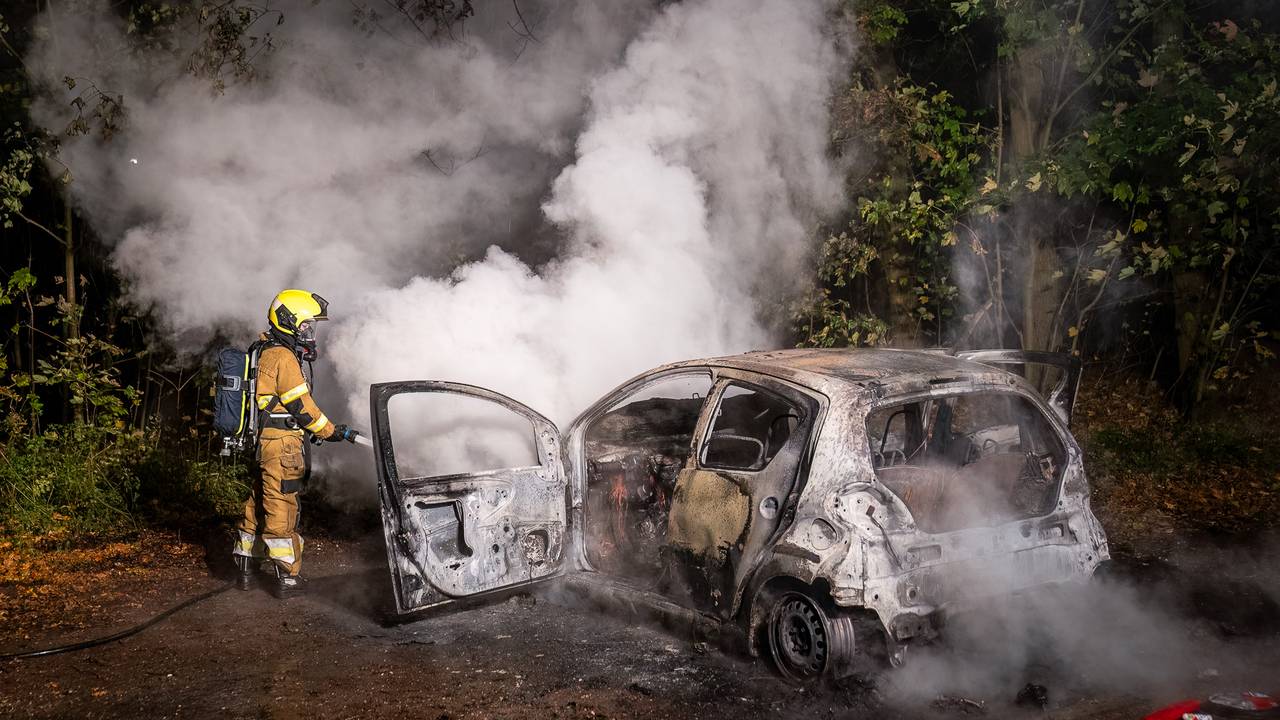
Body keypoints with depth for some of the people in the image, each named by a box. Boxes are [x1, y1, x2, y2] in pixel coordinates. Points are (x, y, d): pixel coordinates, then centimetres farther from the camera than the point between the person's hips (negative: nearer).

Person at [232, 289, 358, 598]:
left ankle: (246, 570, 23)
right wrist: (333, 432, -7)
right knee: (281, 509, -4)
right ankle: (287, 578, 2)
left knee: (258, 505, 15)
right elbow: (301, 405, -15)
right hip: (282, 444, -10)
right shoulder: (283, 357, -14)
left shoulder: (266, 352, 17)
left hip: (263, 442, 10)